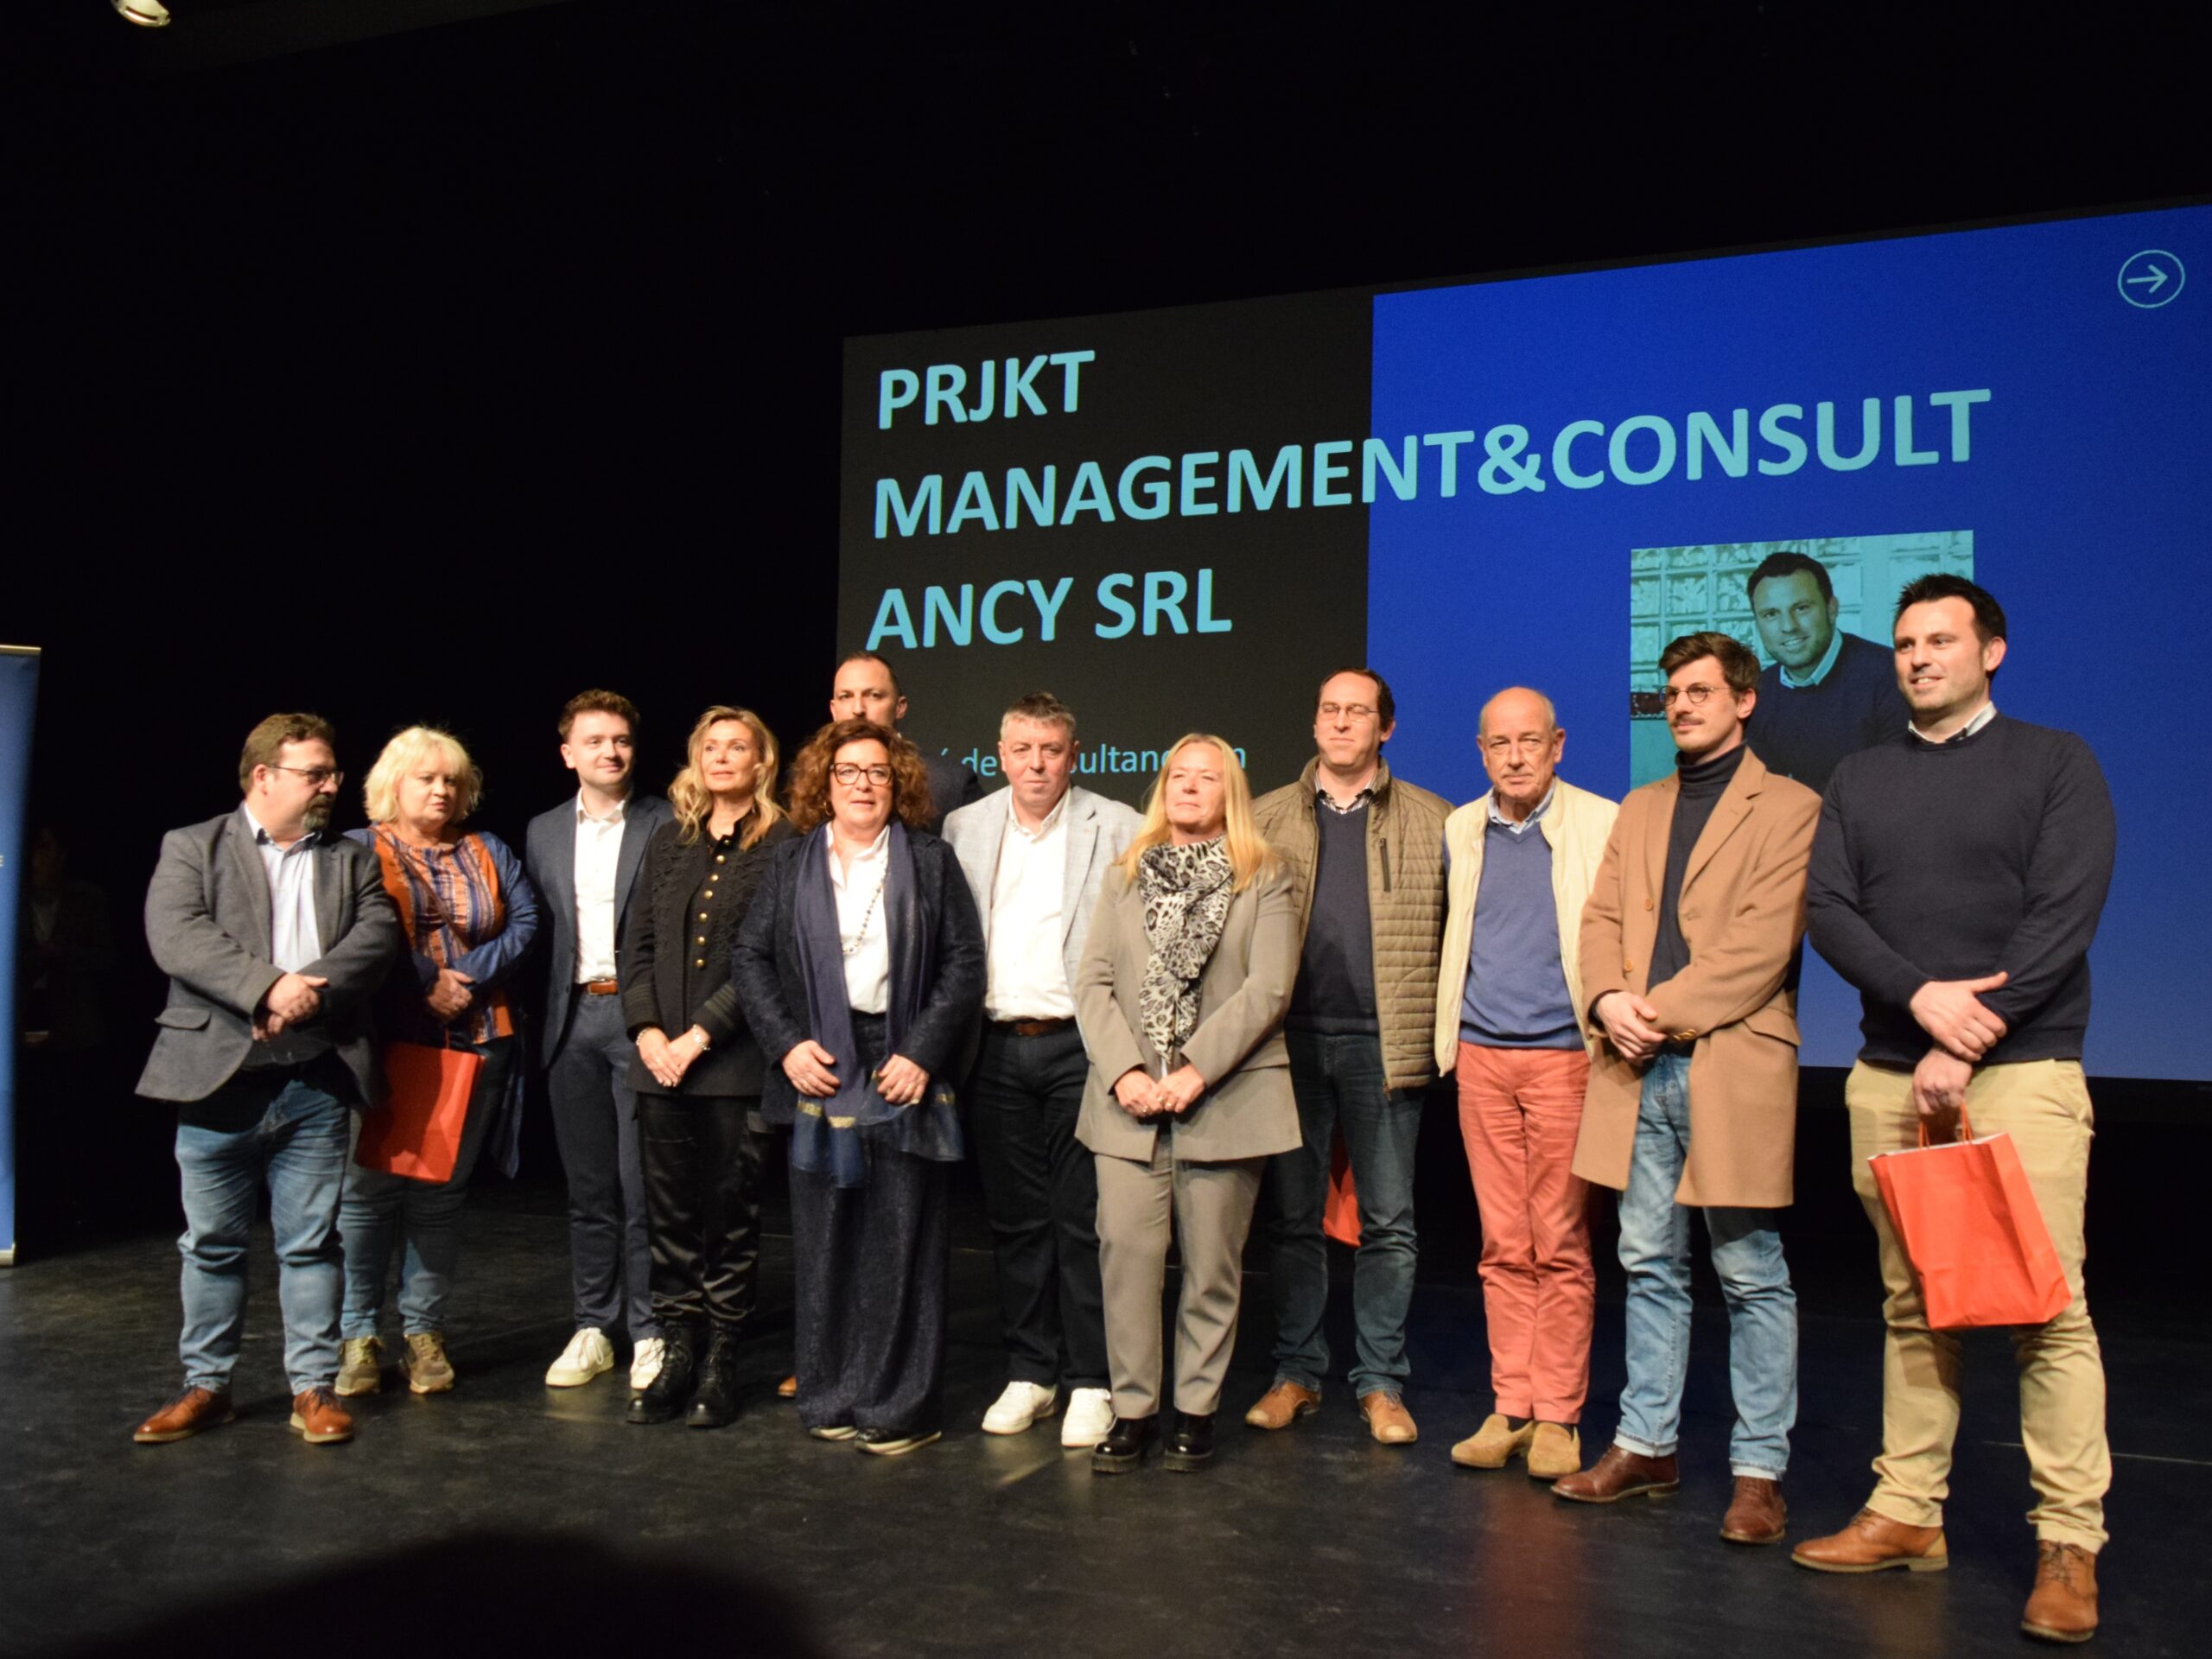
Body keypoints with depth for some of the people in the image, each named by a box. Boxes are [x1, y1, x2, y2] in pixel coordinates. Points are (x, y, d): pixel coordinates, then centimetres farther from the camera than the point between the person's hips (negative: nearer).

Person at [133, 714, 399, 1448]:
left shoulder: (351, 861, 12)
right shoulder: (192, 848, 4)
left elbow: (378, 934, -3)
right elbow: (175, 935, -12)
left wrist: (311, 992, -18)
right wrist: (268, 986, -23)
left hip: (316, 1083, 2)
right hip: (218, 1079, -1)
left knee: (311, 1243, 6)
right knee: (212, 1244, 10)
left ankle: (313, 1386, 15)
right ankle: (206, 1385, 23)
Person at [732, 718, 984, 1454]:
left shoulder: (931, 861, 4)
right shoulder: (790, 863, 10)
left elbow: (965, 964, 0)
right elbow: (750, 957, 8)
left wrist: (923, 1053, -9)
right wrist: (787, 1044, -5)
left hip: (903, 1070, -2)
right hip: (818, 1069, 2)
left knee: (902, 1238, 1)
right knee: (822, 1237, 6)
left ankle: (901, 1407, 10)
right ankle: (830, 1396, 18)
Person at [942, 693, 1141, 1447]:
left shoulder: (1116, 828, 0)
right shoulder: (963, 829, 10)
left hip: (1080, 1045, -3)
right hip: (996, 1049, 3)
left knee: (1083, 1217, 0)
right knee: (1016, 1218, 10)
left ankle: (1091, 1382, 12)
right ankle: (1029, 1371, 23)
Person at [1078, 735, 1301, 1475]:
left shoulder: (1267, 880, 5)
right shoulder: (1125, 877, 16)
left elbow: (1268, 989, -5)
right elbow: (1092, 982, 7)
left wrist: (1196, 1070, -13)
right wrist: (1124, 1071, -8)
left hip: (1223, 1102, -2)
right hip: (1130, 1102, 2)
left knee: (1211, 1267, 3)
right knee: (1126, 1254, -4)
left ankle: (1196, 1412, 16)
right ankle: (1132, 1410, 8)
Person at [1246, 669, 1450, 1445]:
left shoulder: (1430, 821, 5)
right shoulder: (1268, 818, 9)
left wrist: (1446, 1029, -4)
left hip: (1384, 1044, -1)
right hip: (1292, 1039, 1)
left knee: (1388, 1221, 5)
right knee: (1292, 1216, 9)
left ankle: (1381, 1381, 17)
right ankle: (1296, 1372, 21)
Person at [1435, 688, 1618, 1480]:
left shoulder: (1603, 826, -3)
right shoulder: (1459, 830, 10)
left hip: (1565, 1056, -4)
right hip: (1481, 1056, 4)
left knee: (1561, 1246, 0)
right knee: (1503, 1247, 8)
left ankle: (1557, 1415, 10)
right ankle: (1510, 1407, 16)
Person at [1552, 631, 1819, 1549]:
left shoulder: (1790, 809, 0)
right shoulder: (1639, 810, 19)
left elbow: (1765, 940, -10)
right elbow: (1601, 918, 12)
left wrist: (1663, 1010, -14)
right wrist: (1608, 1001, -7)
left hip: (1733, 1066, -5)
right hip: (1639, 1069, 6)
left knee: (1751, 1276, 2)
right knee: (1649, 1266, 12)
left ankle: (1759, 1470, 11)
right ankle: (1645, 1444, 22)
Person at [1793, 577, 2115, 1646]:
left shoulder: (2055, 763, 3)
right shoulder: (1859, 781, 13)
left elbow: (2062, 917, -7)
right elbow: (1827, 910, 3)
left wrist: (1966, 1045, -13)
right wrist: (1920, 996, -14)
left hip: (2022, 1070, -3)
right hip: (1888, 1074, 4)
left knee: (2047, 1309, -6)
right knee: (1912, 1305, 8)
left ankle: (2069, 1545, 2)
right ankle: (1907, 1514, 15)